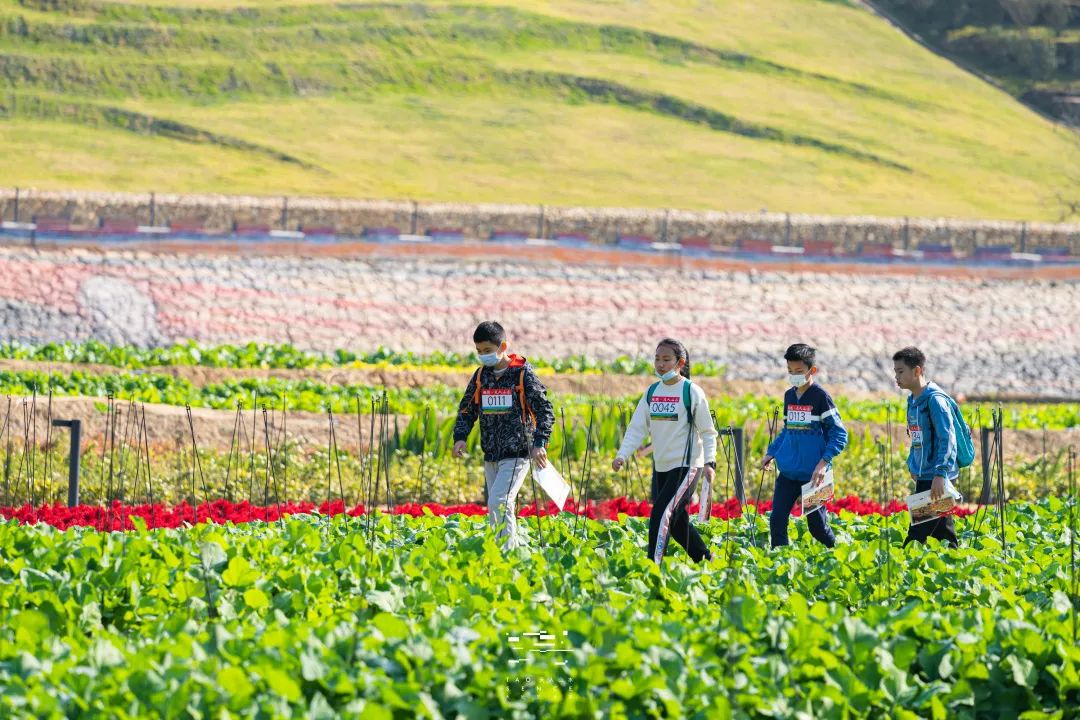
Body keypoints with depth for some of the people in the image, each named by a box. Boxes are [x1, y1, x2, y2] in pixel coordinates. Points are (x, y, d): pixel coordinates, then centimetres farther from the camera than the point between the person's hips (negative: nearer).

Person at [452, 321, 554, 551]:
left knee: (498, 502, -21)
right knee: (496, 509, 9)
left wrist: (539, 444, -18)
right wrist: (460, 437, -1)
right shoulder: (481, 376, 10)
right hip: (491, 456, 7)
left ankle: (508, 552, -19)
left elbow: (545, 411, -7)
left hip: (517, 454, -7)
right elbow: (467, 410, 17)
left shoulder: (523, 374, -6)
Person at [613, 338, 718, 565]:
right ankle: (706, 560, 28)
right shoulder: (652, 392, 8)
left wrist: (709, 462, -13)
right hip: (661, 467, 7)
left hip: (686, 465, -7)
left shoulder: (691, 392, -7)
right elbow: (637, 427, 6)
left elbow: (708, 431, -4)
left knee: (661, 514, -18)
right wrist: (622, 455, -6)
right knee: (676, 521, 12)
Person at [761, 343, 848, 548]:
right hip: (788, 474, 6)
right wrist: (772, 452, 15)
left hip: (813, 475, -6)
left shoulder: (821, 397, -8)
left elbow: (840, 434, -9)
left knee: (817, 526, 1)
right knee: (777, 521, -4)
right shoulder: (789, 396, 11)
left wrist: (824, 462, -18)